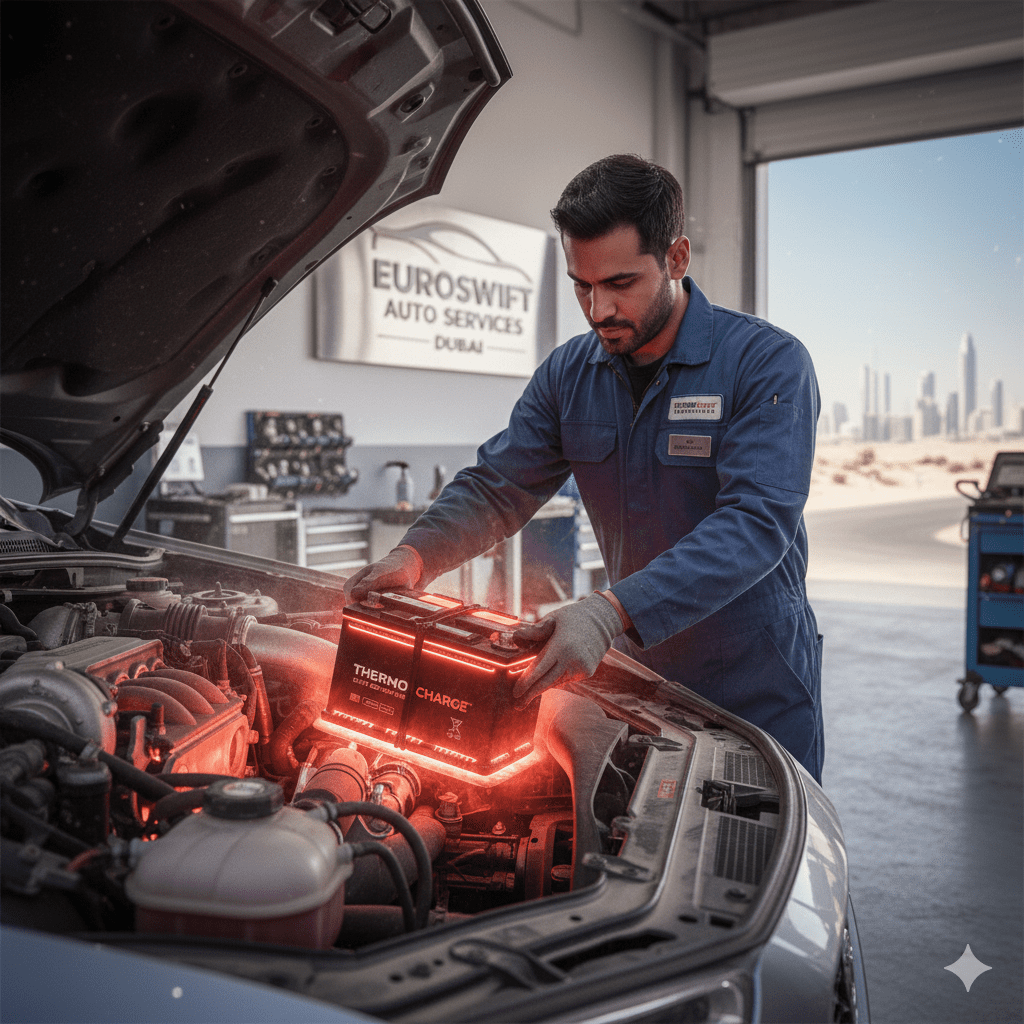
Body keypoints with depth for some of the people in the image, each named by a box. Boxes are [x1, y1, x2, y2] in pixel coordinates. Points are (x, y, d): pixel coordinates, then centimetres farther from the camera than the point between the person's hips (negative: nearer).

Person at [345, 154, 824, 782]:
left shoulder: (769, 363, -18)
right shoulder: (568, 376, 0)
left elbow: (757, 520, -29)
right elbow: (496, 488, 2)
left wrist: (612, 612, -40)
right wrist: (415, 555, -20)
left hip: (760, 689, -4)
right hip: (639, 672, 4)